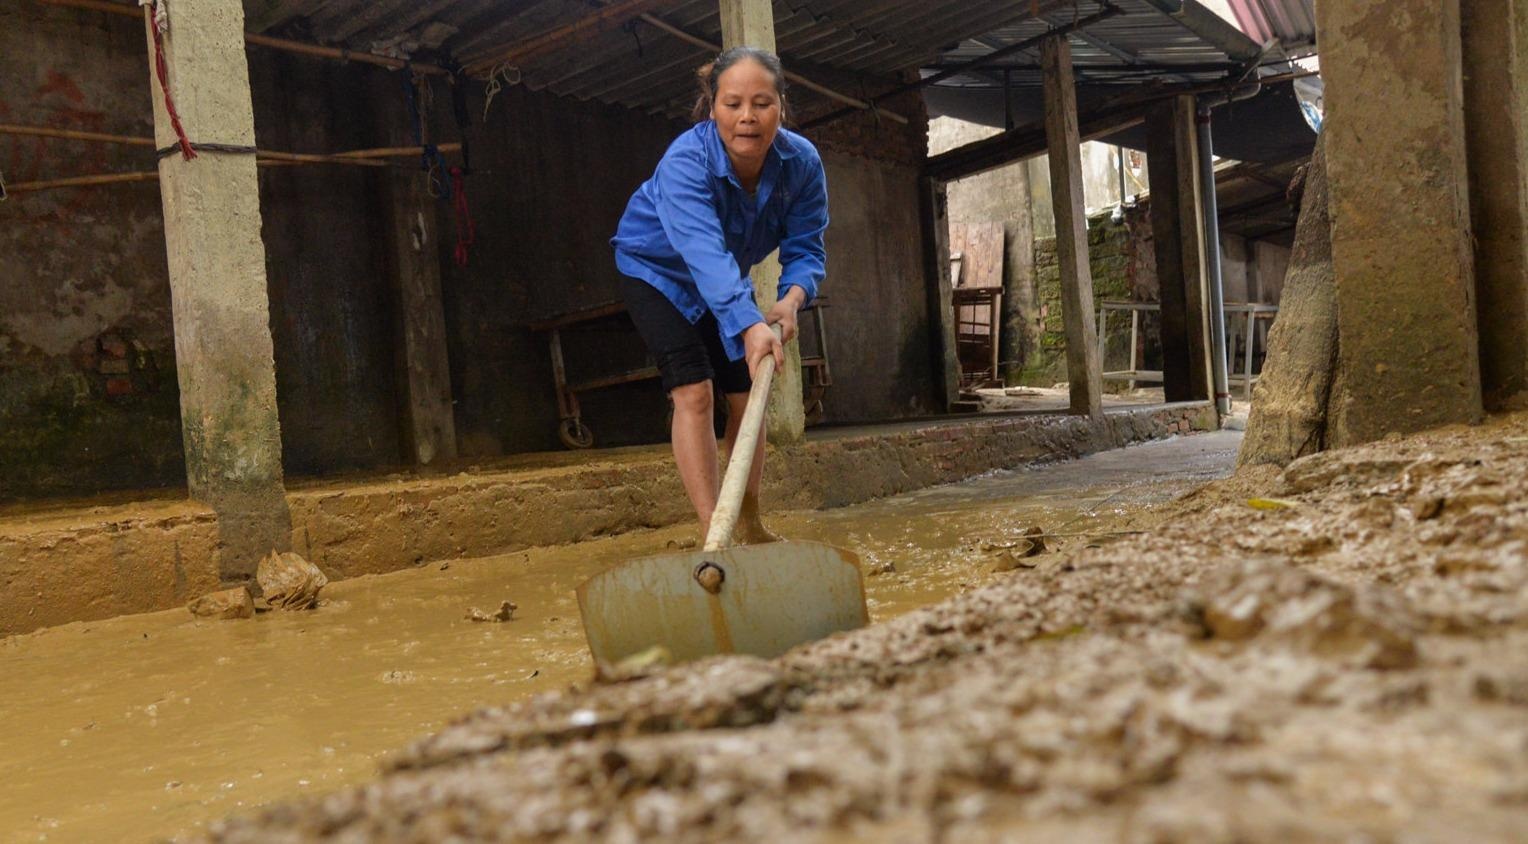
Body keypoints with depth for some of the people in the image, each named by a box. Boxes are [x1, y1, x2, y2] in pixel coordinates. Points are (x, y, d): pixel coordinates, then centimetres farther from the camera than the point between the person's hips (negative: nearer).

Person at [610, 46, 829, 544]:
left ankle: (749, 527, 22)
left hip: (727, 283, 6)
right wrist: (749, 326, -66)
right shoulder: (684, 162, -37)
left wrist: (792, 298, -43)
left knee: (746, 396, 7)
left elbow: (806, 248, -21)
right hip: (656, 270, -5)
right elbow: (705, 253, -52)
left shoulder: (802, 163, -22)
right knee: (694, 391, -21)